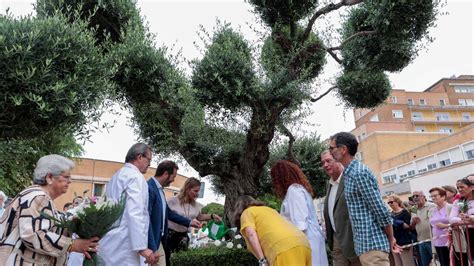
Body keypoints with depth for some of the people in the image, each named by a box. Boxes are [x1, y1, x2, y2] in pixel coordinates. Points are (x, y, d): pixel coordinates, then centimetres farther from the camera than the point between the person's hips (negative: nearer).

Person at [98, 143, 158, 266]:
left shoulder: (116, 176, 18)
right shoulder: (135, 176, -10)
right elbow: (135, 213, -20)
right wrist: (142, 247, -22)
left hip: (109, 242, 9)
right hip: (124, 244, -9)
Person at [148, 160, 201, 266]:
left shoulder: (159, 189, 10)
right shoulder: (148, 188, -20)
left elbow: (168, 212, 20)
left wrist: (189, 222, 21)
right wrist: (151, 248, -23)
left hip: (159, 241, 9)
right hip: (150, 243, -9)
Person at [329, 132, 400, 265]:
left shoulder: (359, 173, -18)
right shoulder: (350, 173, 13)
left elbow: (381, 210, -17)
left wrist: (391, 238, -6)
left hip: (372, 244, -9)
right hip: (364, 243, 9)